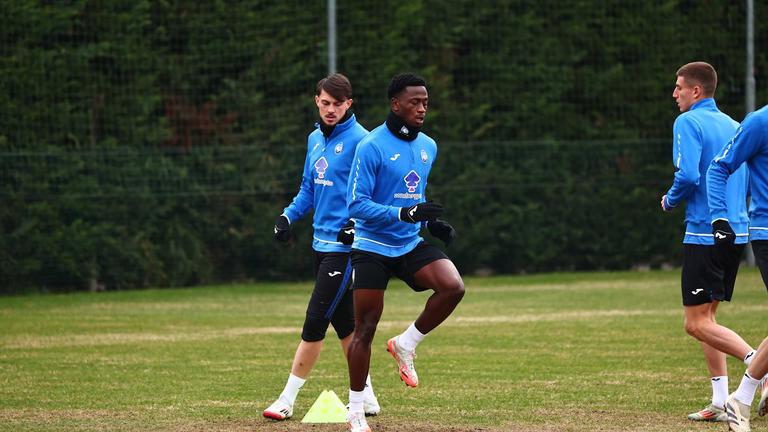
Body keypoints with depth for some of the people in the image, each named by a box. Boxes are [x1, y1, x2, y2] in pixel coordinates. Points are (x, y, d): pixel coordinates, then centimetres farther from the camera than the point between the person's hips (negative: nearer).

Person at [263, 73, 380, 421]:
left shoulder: (359, 140, -11)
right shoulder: (315, 138, 13)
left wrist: (356, 223, -26)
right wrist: (288, 216, 7)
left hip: (344, 244, -8)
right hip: (322, 242, 8)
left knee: (315, 321, -8)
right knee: (342, 322, 12)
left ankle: (287, 400, -5)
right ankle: (366, 396, 21)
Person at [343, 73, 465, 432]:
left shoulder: (428, 147, 8)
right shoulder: (372, 147, -14)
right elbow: (357, 204, -17)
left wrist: (432, 222, 5)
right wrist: (405, 213, -28)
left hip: (410, 244, 5)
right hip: (372, 247, -5)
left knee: (453, 287, -21)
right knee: (365, 329, -2)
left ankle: (406, 345, 1)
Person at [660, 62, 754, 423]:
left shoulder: (688, 123, -9)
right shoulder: (733, 126, 15)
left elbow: (687, 176, -20)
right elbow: (750, 178, 19)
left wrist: (670, 201, -2)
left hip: (705, 234, -8)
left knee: (697, 323, -6)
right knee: (705, 316, 15)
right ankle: (720, 403, 10)